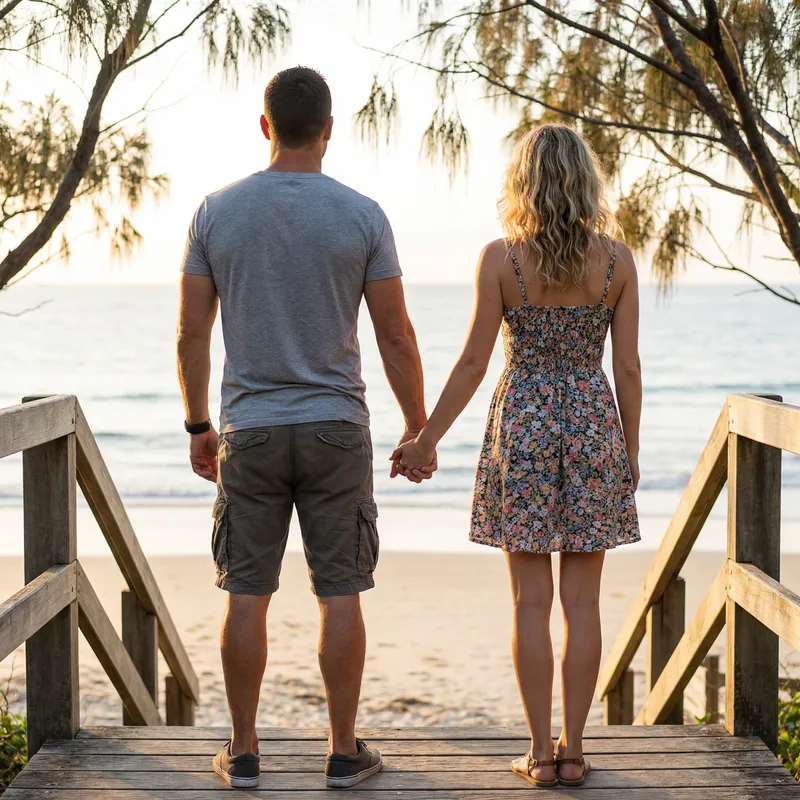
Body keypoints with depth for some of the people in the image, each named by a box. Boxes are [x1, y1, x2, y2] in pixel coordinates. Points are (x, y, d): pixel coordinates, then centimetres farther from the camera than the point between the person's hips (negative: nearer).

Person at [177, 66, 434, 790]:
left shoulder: (216, 212, 0)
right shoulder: (362, 216, -4)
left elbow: (192, 333, 2)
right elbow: (396, 336, -3)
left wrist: (198, 426, 13)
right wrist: (418, 428, 8)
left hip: (250, 431, 1)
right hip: (336, 427, -1)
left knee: (247, 594, 7)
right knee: (340, 594, 5)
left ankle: (243, 752, 14)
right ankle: (344, 752, 12)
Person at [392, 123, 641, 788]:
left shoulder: (500, 258, -7)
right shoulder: (617, 259, -2)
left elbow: (473, 362, -6)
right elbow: (628, 368, -1)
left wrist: (426, 441, 3)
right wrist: (630, 449, 10)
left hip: (523, 425, -1)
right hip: (593, 422, 1)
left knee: (532, 600, 5)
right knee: (582, 600, 6)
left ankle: (541, 751, 8)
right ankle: (572, 751, 10)